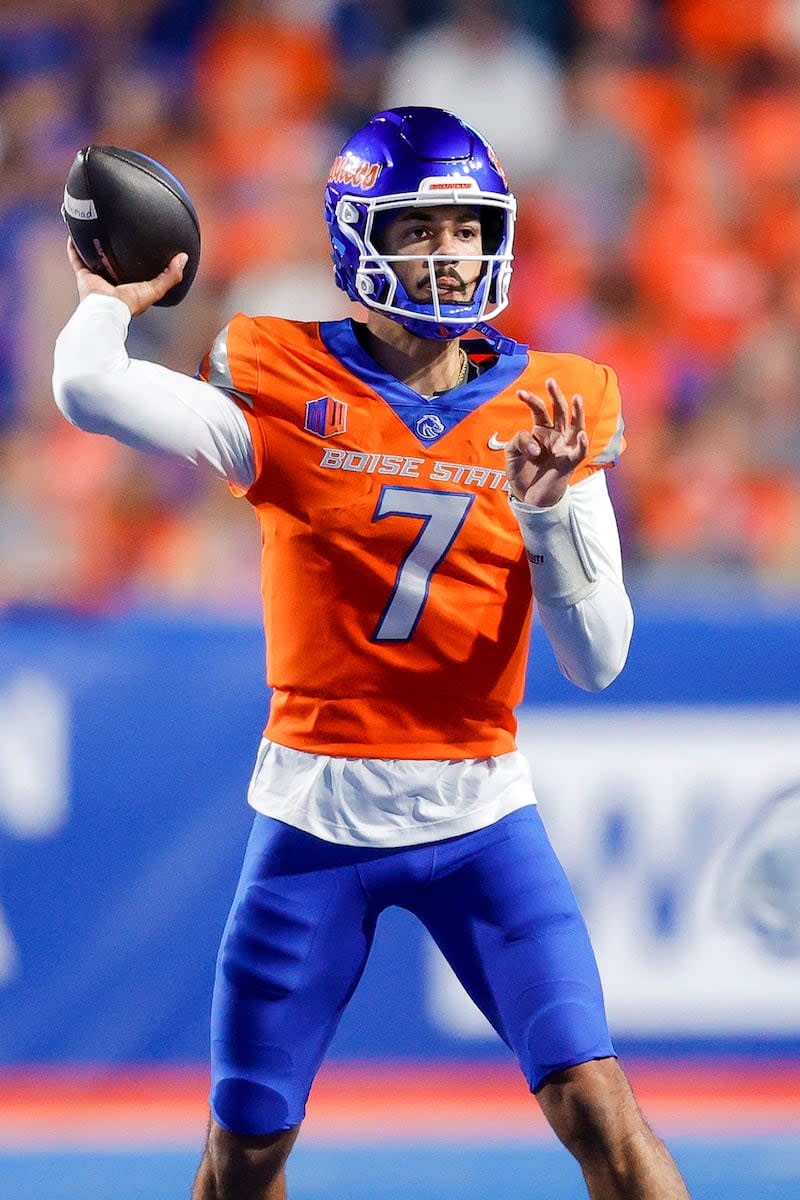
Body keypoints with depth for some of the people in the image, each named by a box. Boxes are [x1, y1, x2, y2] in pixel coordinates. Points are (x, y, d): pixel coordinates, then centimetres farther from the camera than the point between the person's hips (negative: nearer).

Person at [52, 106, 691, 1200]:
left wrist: (549, 512, -19)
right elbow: (89, 390, -20)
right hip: (316, 811, 0)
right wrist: (113, 298, 0)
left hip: (479, 814, 0)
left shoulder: (545, 415, 1)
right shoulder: (288, 391, -4)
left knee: (596, 1108, -12)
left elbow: (597, 661, -4)